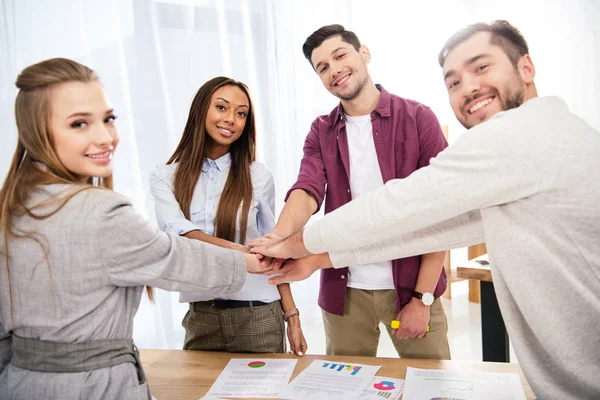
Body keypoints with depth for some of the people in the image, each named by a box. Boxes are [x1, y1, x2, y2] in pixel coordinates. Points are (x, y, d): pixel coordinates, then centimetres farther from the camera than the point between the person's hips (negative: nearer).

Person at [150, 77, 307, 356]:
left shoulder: (258, 176, 0)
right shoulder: (166, 177, 0)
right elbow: (176, 231, -18)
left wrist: (292, 317, 3)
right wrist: (238, 251, -34)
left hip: (258, 315, 0)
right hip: (200, 318, 0)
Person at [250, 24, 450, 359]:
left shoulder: (417, 118, -4)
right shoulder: (321, 133, 6)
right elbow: (307, 191, -11)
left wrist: (422, 299, -11)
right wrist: (281, 234, -33)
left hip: (412, 287, -2)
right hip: (345, 291, 3)